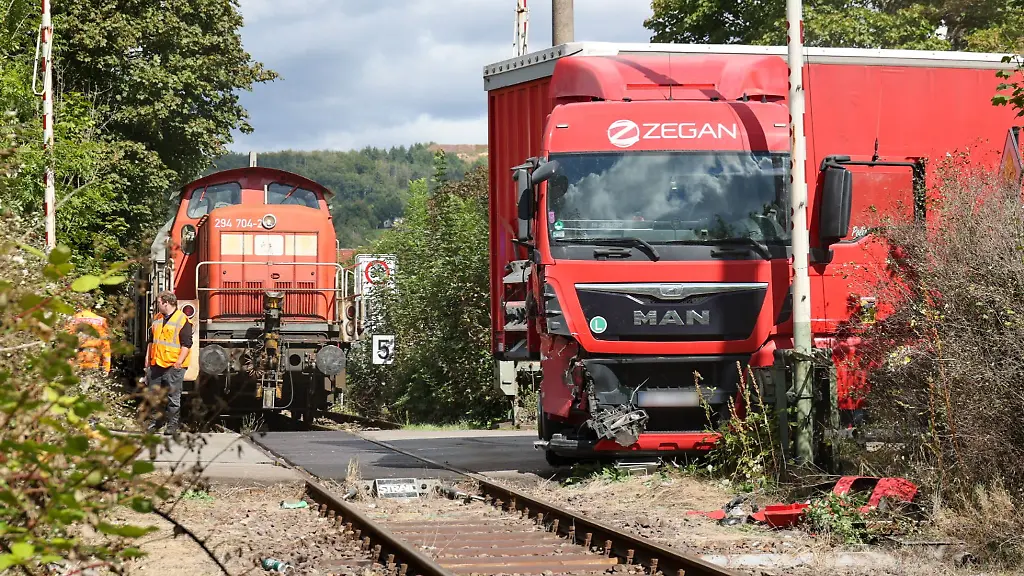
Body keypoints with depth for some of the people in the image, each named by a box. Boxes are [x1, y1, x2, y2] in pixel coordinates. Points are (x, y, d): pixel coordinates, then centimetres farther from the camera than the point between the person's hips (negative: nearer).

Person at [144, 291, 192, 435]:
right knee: (154, 394, 10)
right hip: (156, 364, 7)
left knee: (173, 396, -2)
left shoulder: (182, 320, -9)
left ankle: (173, 423, 5)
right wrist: (148, 357, 17)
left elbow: (186, 344, -12)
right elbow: (151, 340, 24)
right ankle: (155, 421, 20)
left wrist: (179, 361, -18)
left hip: (173, 366, -7)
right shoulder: (157, 318, 14)